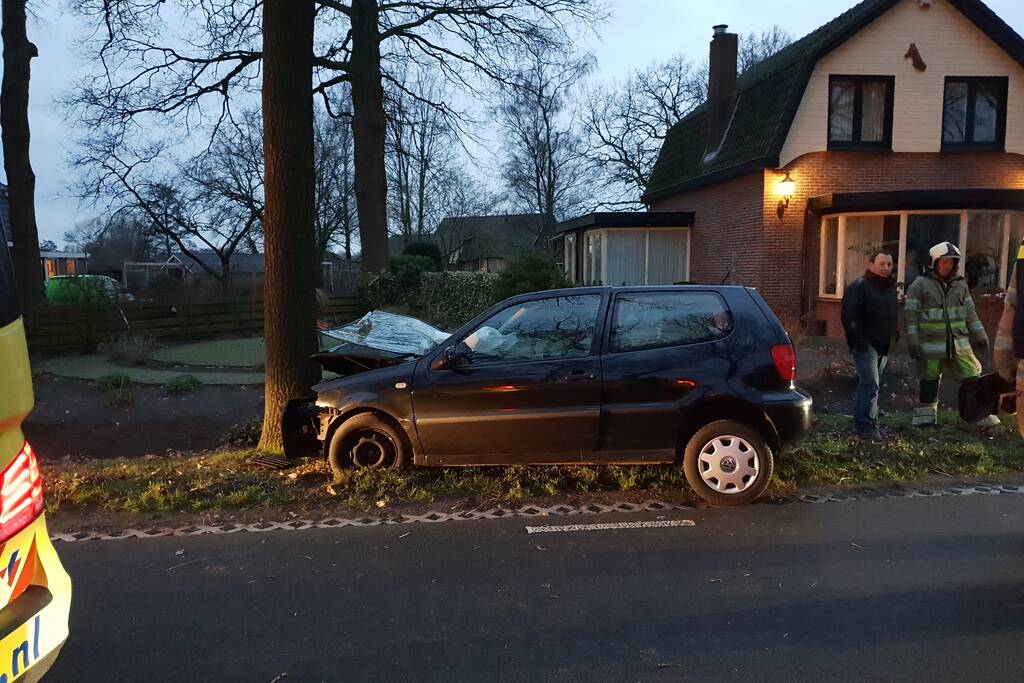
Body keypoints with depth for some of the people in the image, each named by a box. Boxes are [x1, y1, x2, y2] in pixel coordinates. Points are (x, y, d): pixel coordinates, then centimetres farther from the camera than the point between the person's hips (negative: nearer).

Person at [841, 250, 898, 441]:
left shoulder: (891, 287, 17)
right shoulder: (859, 287, -9)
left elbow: (893, 316, 28)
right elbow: (849, 317, -15)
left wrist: (895, 336, 15)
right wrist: (859, 340, -20)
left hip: (884, 346, 8)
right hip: (866, 344, -8)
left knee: (868, 384, 12)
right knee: (870, 384, -15)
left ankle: (862, 423, 17)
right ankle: (866, 425, -13)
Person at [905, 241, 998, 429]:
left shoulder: (960, 284, 9)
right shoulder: (919, 285, -5)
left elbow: (970, 313, 16)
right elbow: (911, 316, -8)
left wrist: (980, 336, 12)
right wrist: (913, 343, -12)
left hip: (959, 344, 4)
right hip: (931, 346, -4)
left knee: (973, 378, 2)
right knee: (929, 384, 5)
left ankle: (983, 416, 12)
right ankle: (924, 420, 17)